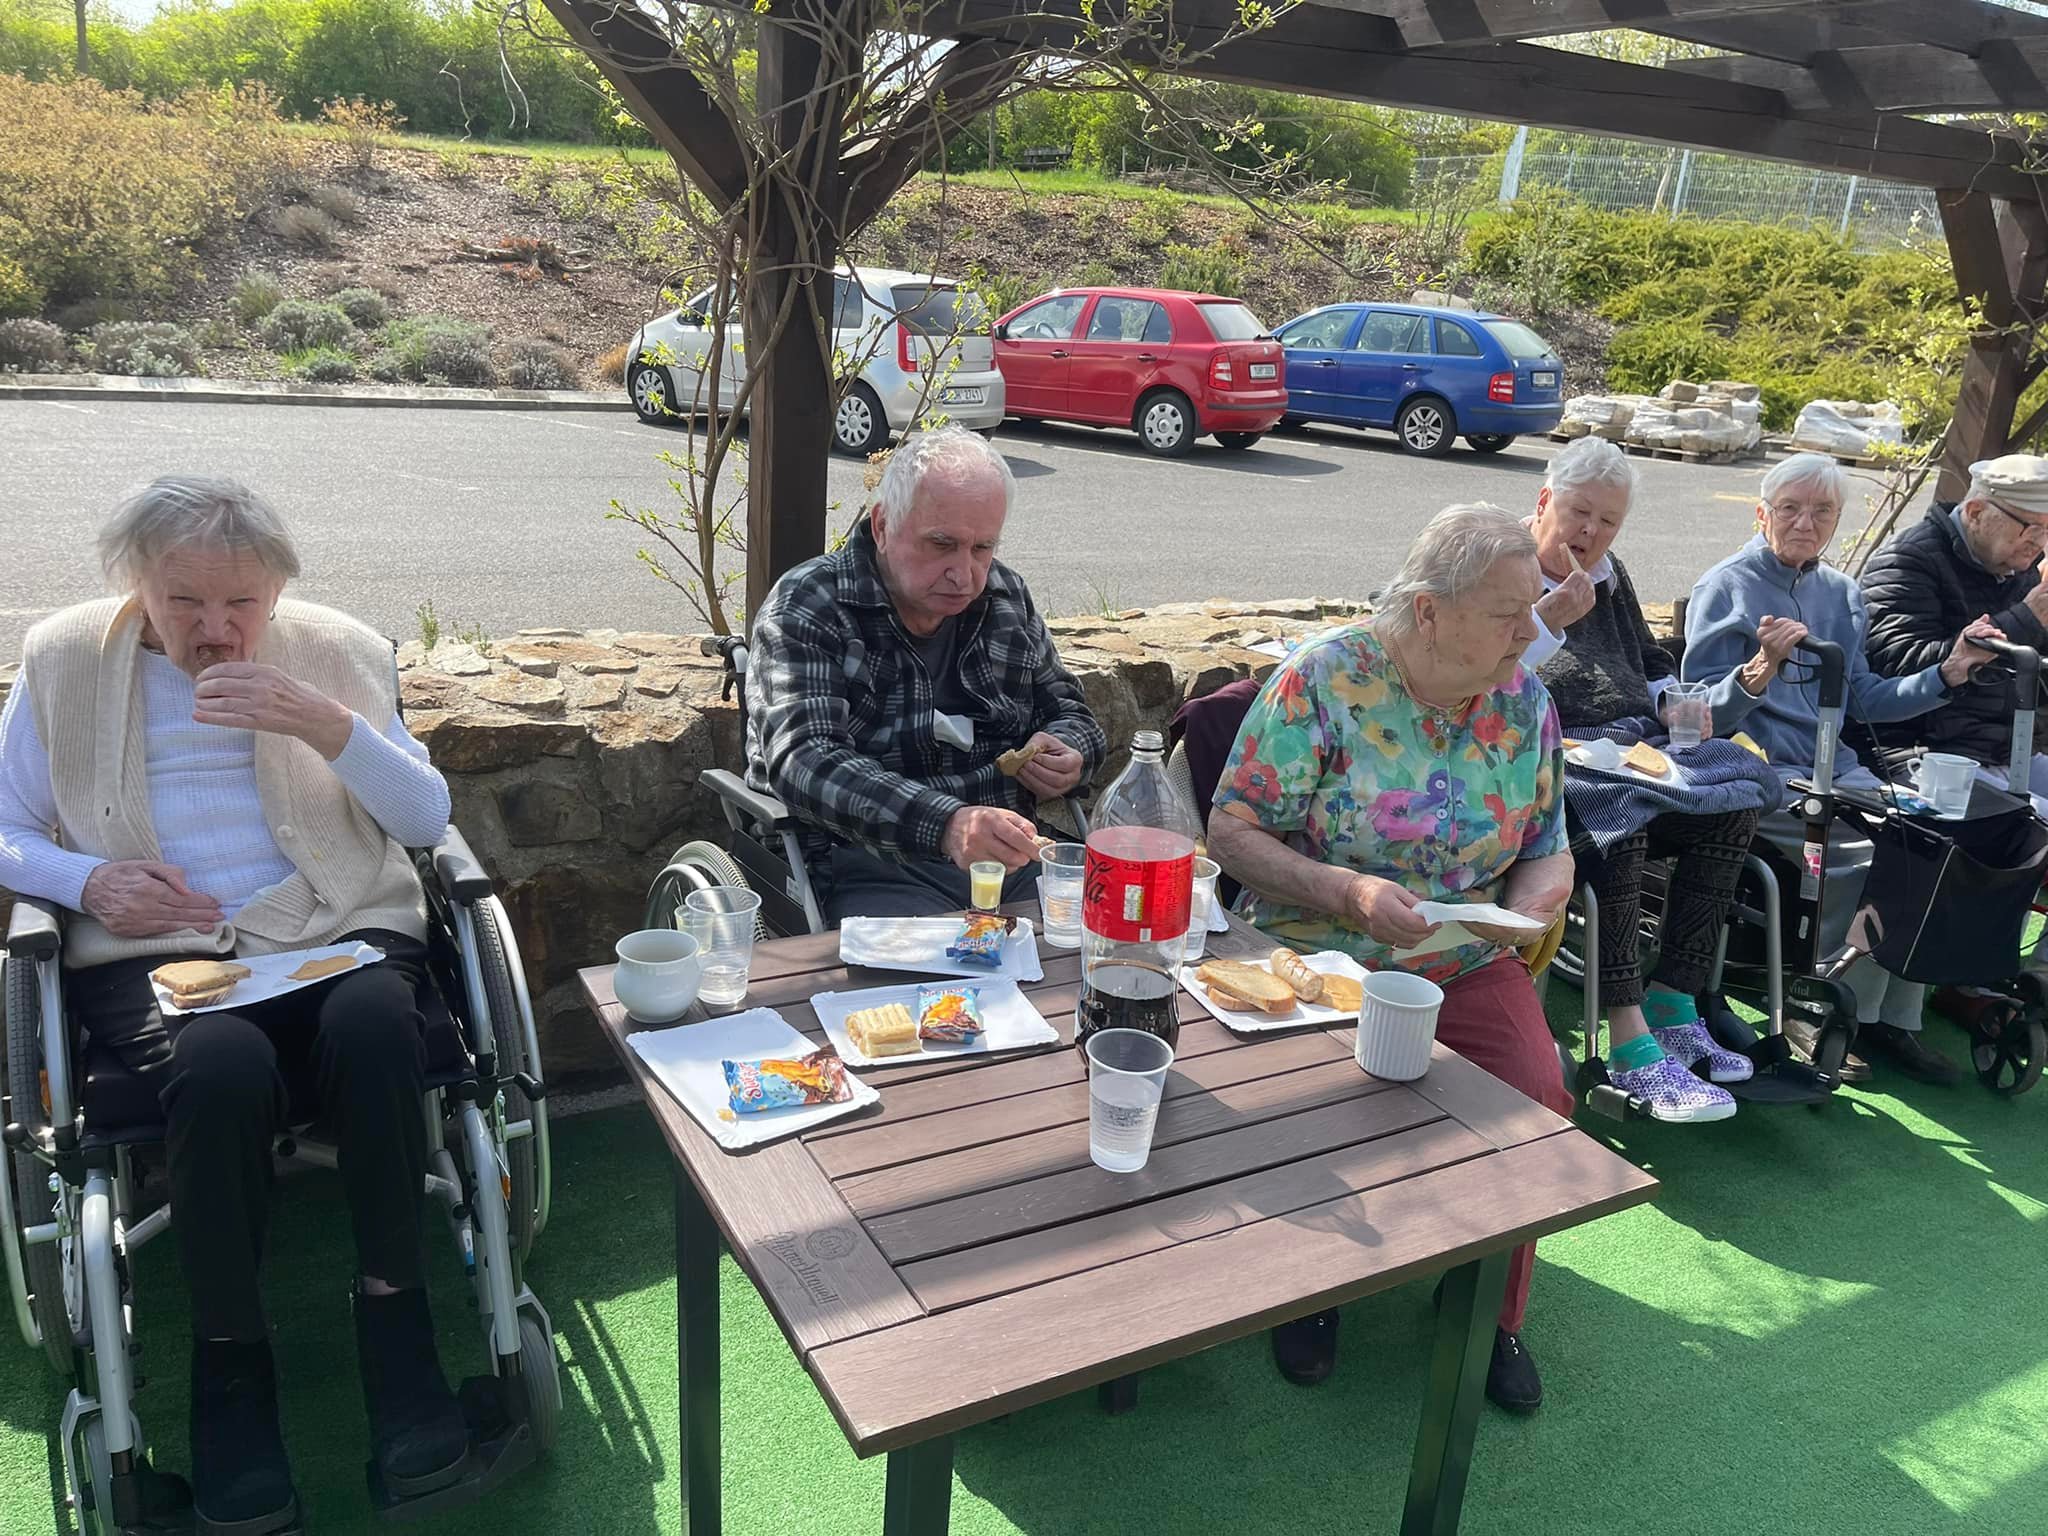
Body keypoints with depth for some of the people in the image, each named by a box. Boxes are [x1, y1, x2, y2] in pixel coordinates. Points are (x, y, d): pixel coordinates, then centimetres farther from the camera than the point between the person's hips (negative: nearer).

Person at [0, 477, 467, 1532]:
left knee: (373, 1023, -35)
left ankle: (394, 1317, -17)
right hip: (151, 952, 0)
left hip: (336, 930, 1)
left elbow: (427, 820, 3)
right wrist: (90, 881, -9)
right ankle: (229, 1364, -13)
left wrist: (325, 724, -12)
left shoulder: (336, 652, 11)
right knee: (222, 1065, -35)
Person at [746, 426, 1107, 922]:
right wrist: (944, 824, -37)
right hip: (870, 870, -5)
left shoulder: (1007, 595, 12)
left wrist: (1068, 756, 0)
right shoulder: (806, 608, -7)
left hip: (1014, 852, 6)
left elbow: (1065, 708, 25)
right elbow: (805, 763, -21)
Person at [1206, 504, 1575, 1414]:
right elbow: (1232, 831, -12)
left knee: (1538, 1096, -18)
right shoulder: (1323, 679, -12)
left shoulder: (1524, 700, 4)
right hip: (1317, 956, -3)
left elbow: (1548, 848, 12)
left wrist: (1533, 902, -12)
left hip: (1468, 963, 4)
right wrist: (1345, 891, -25)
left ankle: (1491, 1312, 11)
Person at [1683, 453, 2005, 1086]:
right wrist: (1761, 669, -29)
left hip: (1831, 765, 6)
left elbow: (1865, 700, 17)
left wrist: (1948, 673, 5)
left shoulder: (1842, 594, 16)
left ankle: (1893, 1016, -5)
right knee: (1873, 847, -25)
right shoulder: (1725, 588, -4)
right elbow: (1703, 714, -11)